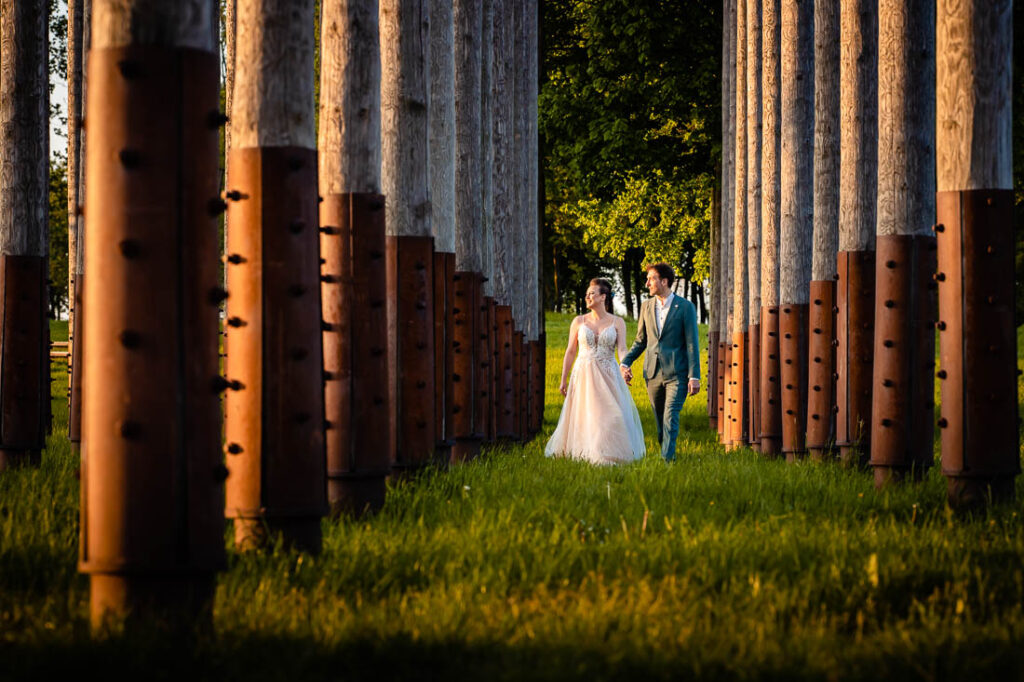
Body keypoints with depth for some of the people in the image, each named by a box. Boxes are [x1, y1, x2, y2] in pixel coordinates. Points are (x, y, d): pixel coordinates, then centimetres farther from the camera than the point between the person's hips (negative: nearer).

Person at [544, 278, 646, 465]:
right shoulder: (579, 321, 5)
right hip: (583, 376, 1)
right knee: (583, 416, 1)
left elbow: (622, 348, -9)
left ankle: (609, 453, 2)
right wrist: (563, 380, 6)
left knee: (611, 416, -6)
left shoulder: (617, 323, 2)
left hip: (608, 377, -1)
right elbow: (570, 352, 8)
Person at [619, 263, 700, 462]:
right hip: (653, 373, 5)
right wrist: (625, 362, 4)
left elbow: (692, 344, -4)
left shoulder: (685, 307, -2)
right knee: (660, 421, 9)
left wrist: (694, 376, -10)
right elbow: (641, 340, 18)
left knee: (670, 418, -15)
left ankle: (668, 459, -19)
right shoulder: (646, 306, 11)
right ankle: (664, 454, 18)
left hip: (676, 373, -5)